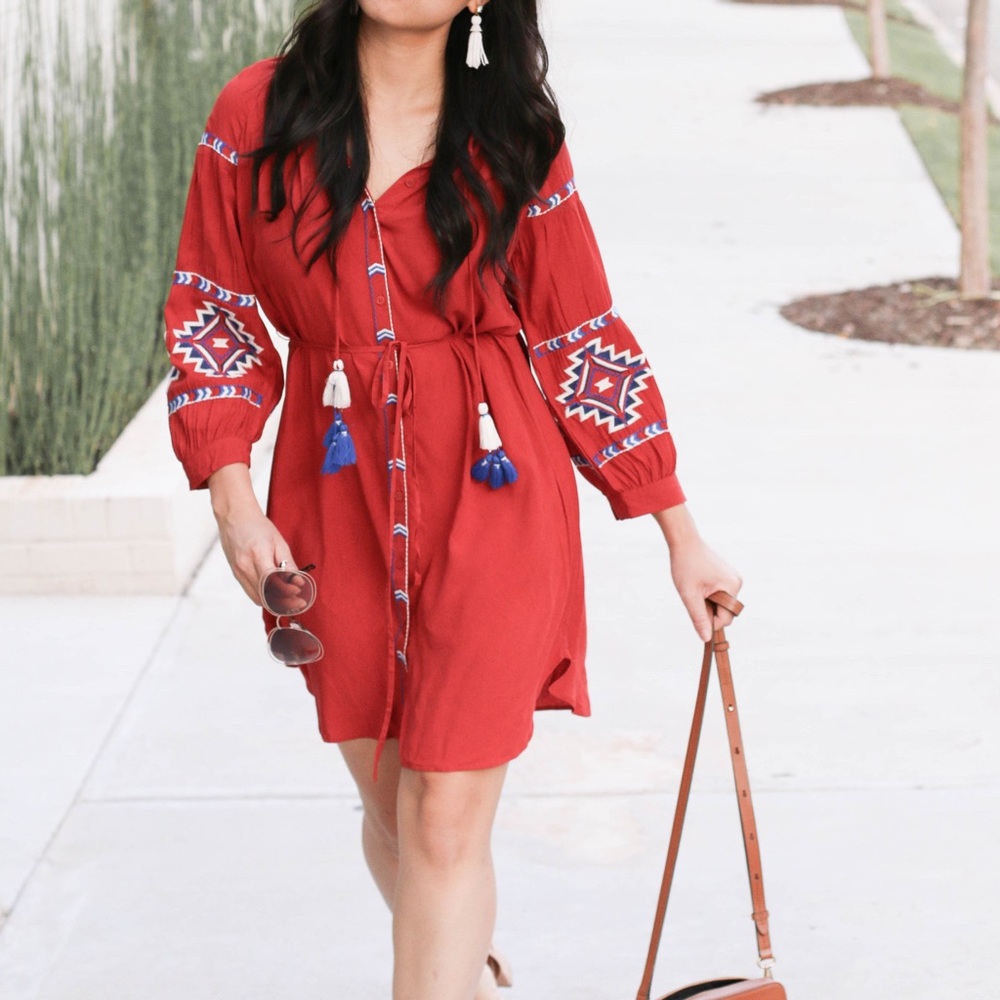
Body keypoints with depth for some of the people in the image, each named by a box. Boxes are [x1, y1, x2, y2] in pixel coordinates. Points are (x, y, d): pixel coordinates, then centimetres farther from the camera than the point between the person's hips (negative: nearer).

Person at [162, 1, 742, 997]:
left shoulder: (514, 141, -3)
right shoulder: (254, 116, -1)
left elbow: (585, 340, 3)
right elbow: (213, 317, 5)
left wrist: (681, 535, 6)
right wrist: (233, 499, -6)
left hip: (492, 499, -2)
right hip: (338, 498, 2)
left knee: (448, 817, -5)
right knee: (389, 800, 16)